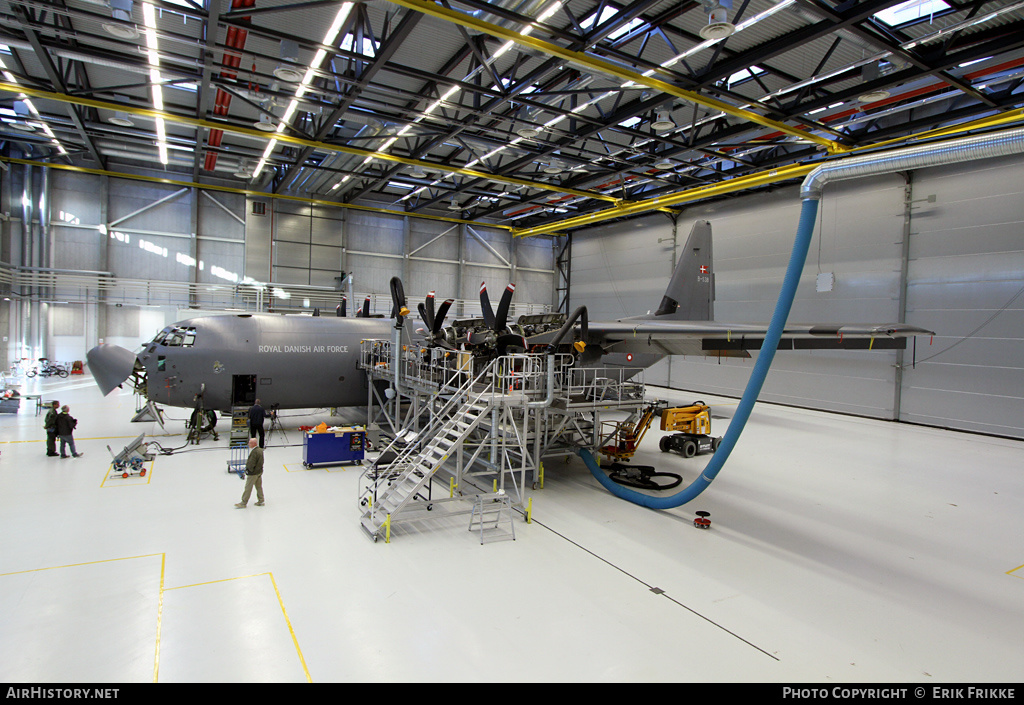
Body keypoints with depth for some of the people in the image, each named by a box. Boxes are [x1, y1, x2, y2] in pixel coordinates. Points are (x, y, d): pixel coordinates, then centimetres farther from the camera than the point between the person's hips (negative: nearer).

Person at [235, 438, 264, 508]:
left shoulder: (254, 452, -25)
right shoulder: (260, 450, 4)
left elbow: (251, 463, -24)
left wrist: (248, 470, -8)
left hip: (253, 473, -9)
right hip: (260, 471, 9)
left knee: (248, 488, 3)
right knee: (259, 487, 16)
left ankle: (243, 503, 12)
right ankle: (260, 501, 24)